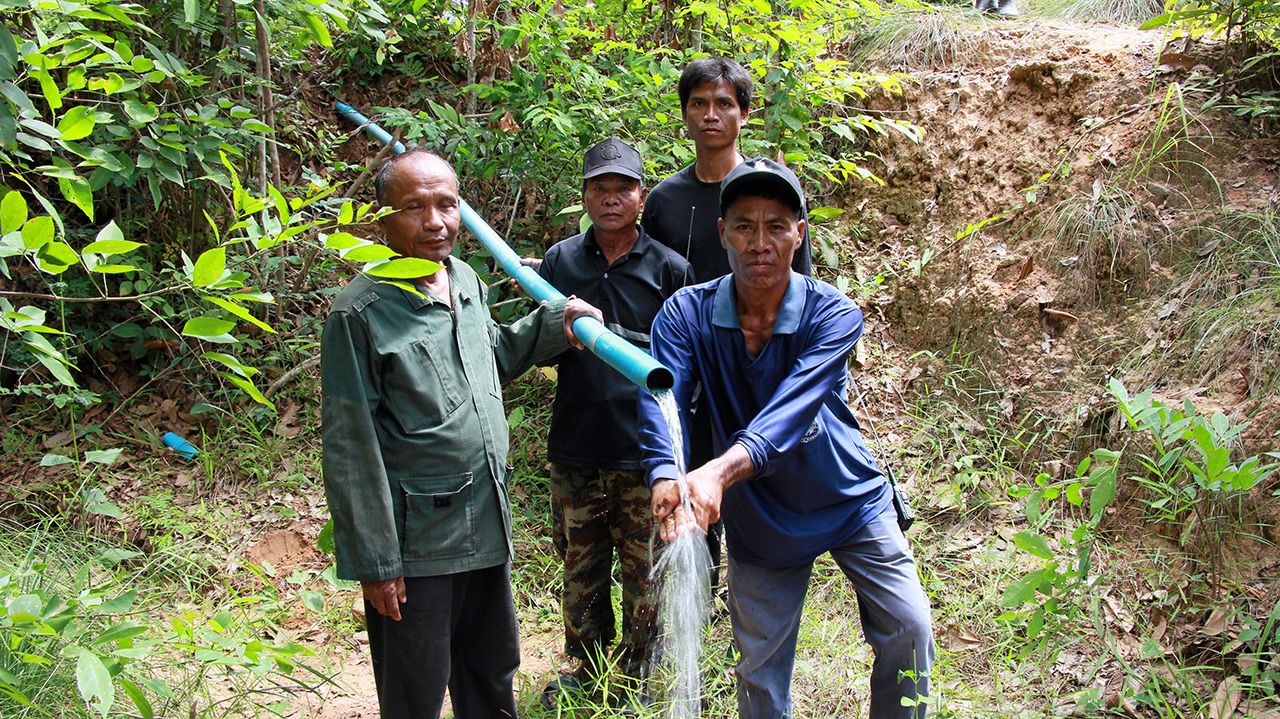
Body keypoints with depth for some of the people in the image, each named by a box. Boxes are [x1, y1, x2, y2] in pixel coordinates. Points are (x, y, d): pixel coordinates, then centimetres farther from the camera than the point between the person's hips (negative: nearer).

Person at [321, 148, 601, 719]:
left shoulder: (467, 281, 4)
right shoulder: (361, 312, -16)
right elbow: (350, 448, -15)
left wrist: (556, 320, 8)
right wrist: (374, 560, -14)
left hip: (487, 525, 7)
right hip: (416, 543, -6)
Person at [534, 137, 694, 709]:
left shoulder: (669, 269, -2)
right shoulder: (559, 261, 5)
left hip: (645, 453, -2)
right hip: (575, 451, 3)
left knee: (646, 576, 7)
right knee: (580, 572, 16)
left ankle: (635, 679, 26)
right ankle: (586, 670, 35)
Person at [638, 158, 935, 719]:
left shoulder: (833, 315, -22)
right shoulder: (686, 314, -16)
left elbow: (790, 410, -37)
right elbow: (661, 397, -32)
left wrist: (721, 471, -56)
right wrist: (666, 477, -54)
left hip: (850, 501, -1)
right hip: (758, 520, 1)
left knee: (908, 630, -3)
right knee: (760, 670, 10)